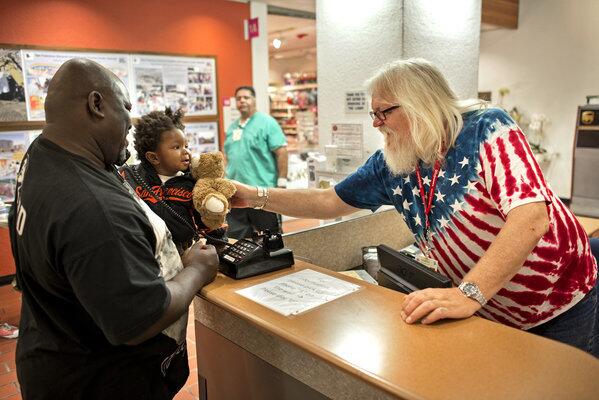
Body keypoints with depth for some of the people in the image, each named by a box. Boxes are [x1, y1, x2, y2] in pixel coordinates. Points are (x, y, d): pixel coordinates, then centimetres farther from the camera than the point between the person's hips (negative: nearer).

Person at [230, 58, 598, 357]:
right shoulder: (390, 167, -5)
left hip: (564, 308, -4)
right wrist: (255, 197, -4)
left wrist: (469, 294, -40)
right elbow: (329, 203, 3)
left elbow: (531, 216, -32)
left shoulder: (486, 130, -21)